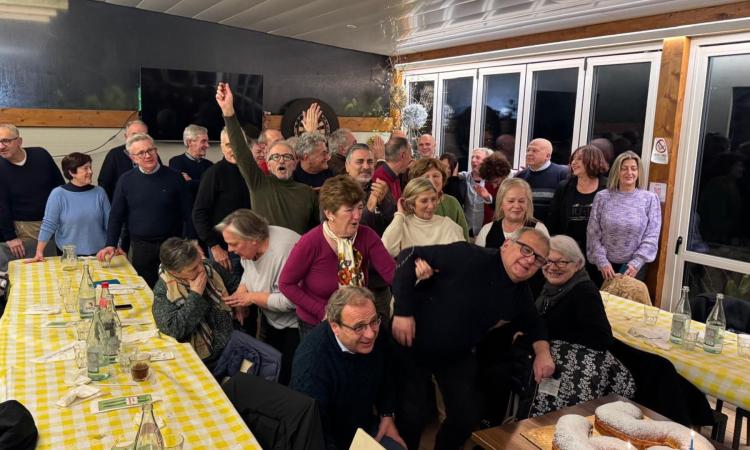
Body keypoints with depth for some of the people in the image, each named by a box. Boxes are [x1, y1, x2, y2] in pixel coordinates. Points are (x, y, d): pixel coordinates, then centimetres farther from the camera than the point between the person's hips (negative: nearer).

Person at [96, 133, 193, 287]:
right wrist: (110, 245, -1)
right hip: (140, 247, 1)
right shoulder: (126, 180, 3)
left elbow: (188, 214, -1)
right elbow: (116, 215, 7)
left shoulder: (174, 177, -2)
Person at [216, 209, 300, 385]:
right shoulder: (248, 245, -9)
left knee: (287, 376, 1)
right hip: (270, 318, 8)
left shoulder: (283, 250, -34)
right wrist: (241, 293, -7)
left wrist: (252, 298, -23)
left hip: (294, 323, -8)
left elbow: (289, 300, -33)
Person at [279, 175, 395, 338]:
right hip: (316, 326, -3)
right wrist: (322, 311, -21)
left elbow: (392, 273, -23)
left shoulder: (367, 236, -15)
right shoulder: (310, 243, -23)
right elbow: (286, 284, -16)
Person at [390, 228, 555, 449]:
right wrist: (403, 311, -28)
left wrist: (542, 351, -5)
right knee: (412, 416, -8)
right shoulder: (468, 256, -26)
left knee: (469, 416, 7)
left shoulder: (520, 294, -4)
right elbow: (409, 256, -25)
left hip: (457, 356, 6)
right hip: (413, 343, -6)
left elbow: (533, 323, 16)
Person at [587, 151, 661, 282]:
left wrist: (636, 263, -12)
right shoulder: (602, 197, 1)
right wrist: (602, 261, -9)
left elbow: (651, 237, -3)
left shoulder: (650, 199, 1)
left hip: (634, 267, 0)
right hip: (605, 266, 1)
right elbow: (593, 234, -1)